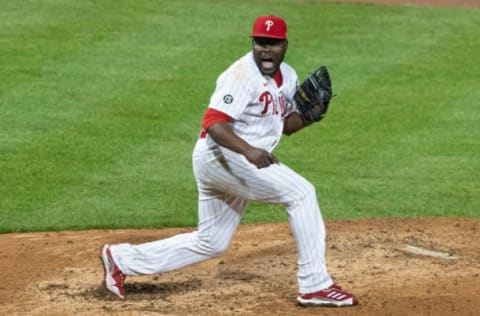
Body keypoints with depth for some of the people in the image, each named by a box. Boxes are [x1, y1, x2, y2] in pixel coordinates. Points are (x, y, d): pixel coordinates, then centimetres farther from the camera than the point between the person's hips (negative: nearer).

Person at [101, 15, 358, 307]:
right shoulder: (243, 74, -18)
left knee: (210, 243, 16)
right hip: (222, 155, -10)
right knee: (300, 192, -16)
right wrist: (249, 150, -43)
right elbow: (213, 123, -27)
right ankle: (315, 286, -12)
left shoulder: (288, 77, 9)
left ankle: (122, 260, 22)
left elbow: (287, 124, 19)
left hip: (241, 160, 10)